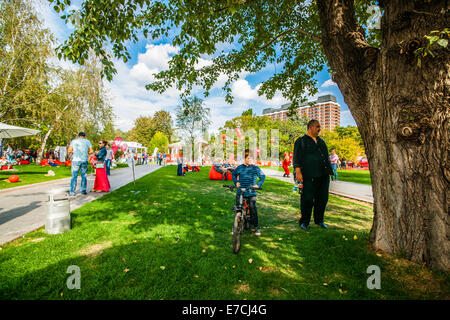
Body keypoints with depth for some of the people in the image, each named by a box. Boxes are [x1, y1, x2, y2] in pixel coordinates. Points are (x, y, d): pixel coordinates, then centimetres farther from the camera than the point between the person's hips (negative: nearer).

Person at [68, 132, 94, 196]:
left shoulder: (73, 141, 8)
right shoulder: (87, 141, 9)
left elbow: (69, 151, 0)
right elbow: (91, 151, 1)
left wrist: (73, 152, 20)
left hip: (75, 160, 0)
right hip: (84, 161, 0)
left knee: (74, 176, 2)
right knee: (84, 176, 7)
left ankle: (72, 192, 1)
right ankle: (83, 191, 8)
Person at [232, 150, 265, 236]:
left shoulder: (255, 168, 0)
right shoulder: (240, 168, 4)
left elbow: (263, 176, 11)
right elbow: (233, 174, 22)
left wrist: (258, 184, -3)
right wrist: (236, 182, 9)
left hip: (251, 193, -2)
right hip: (240, 192, 2)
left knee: (253, 209, -5)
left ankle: (256, 227, 8)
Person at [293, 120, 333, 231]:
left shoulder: (321, 141, 21)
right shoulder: (301, 141, 2)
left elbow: (326, 157, 25)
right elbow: (296, 158, -6)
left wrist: (329, 171, 18)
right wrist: (298, 172, -16)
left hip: (323, 175, 7)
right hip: (309, 176, -6)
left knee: (322, 198, 10)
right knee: (308, 199, -3)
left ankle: (319, 220, 27)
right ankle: (304, 222, 13)